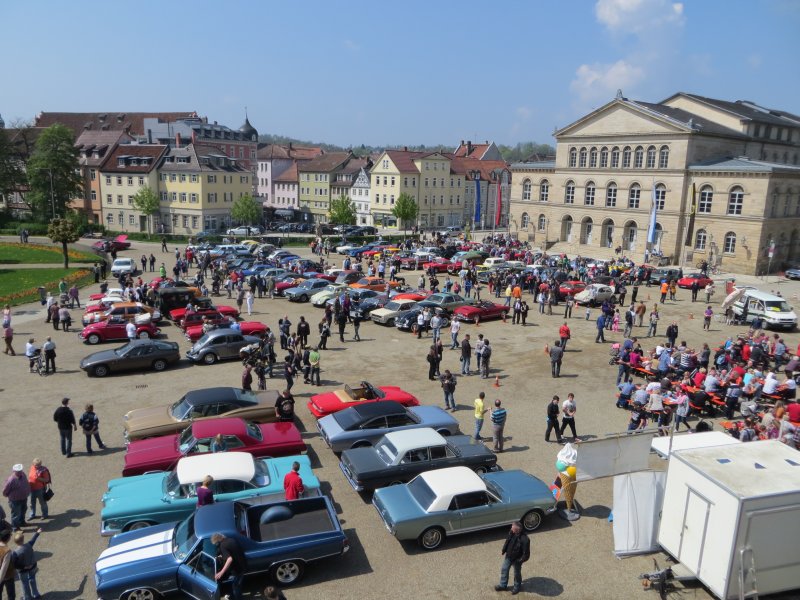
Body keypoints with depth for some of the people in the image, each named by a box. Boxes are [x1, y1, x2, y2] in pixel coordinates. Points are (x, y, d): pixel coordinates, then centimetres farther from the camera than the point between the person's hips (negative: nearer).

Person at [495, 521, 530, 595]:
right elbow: (507, 541, 5)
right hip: (508, 556, 6)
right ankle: (503, 585, 41)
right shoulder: (511, 533, -16)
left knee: (517, 573, 19)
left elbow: (526, 553, -25)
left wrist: (520, 560, -20)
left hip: (517, 559, -6)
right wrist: (503, 550, 7)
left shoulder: (524, 539, -35)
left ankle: (517, 587, 46)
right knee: (504, 570, 19)